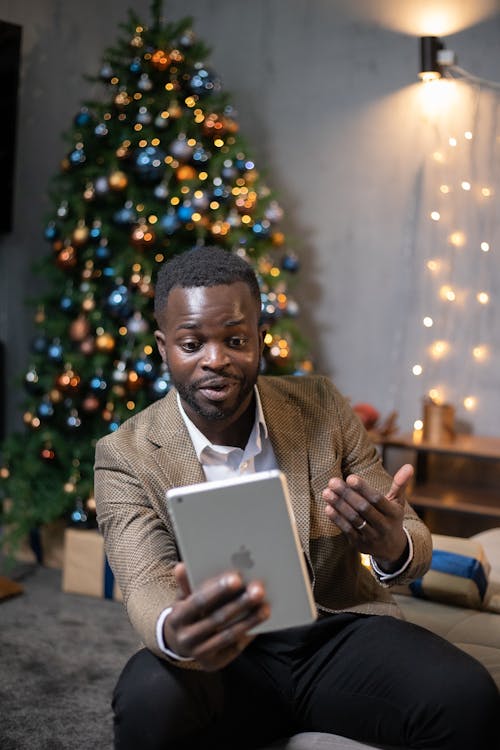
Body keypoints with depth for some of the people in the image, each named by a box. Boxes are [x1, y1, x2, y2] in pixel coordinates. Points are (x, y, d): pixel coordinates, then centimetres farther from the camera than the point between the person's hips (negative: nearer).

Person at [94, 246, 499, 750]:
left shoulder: (322, 406, 1)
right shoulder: (126, 457, -6)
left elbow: (413, 543, 1)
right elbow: (145, 588, -19)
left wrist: (393, 547, -25)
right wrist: (176, 633, -45)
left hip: (339, 630, 2)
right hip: (226, 657, -1)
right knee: (149, 700, -33)